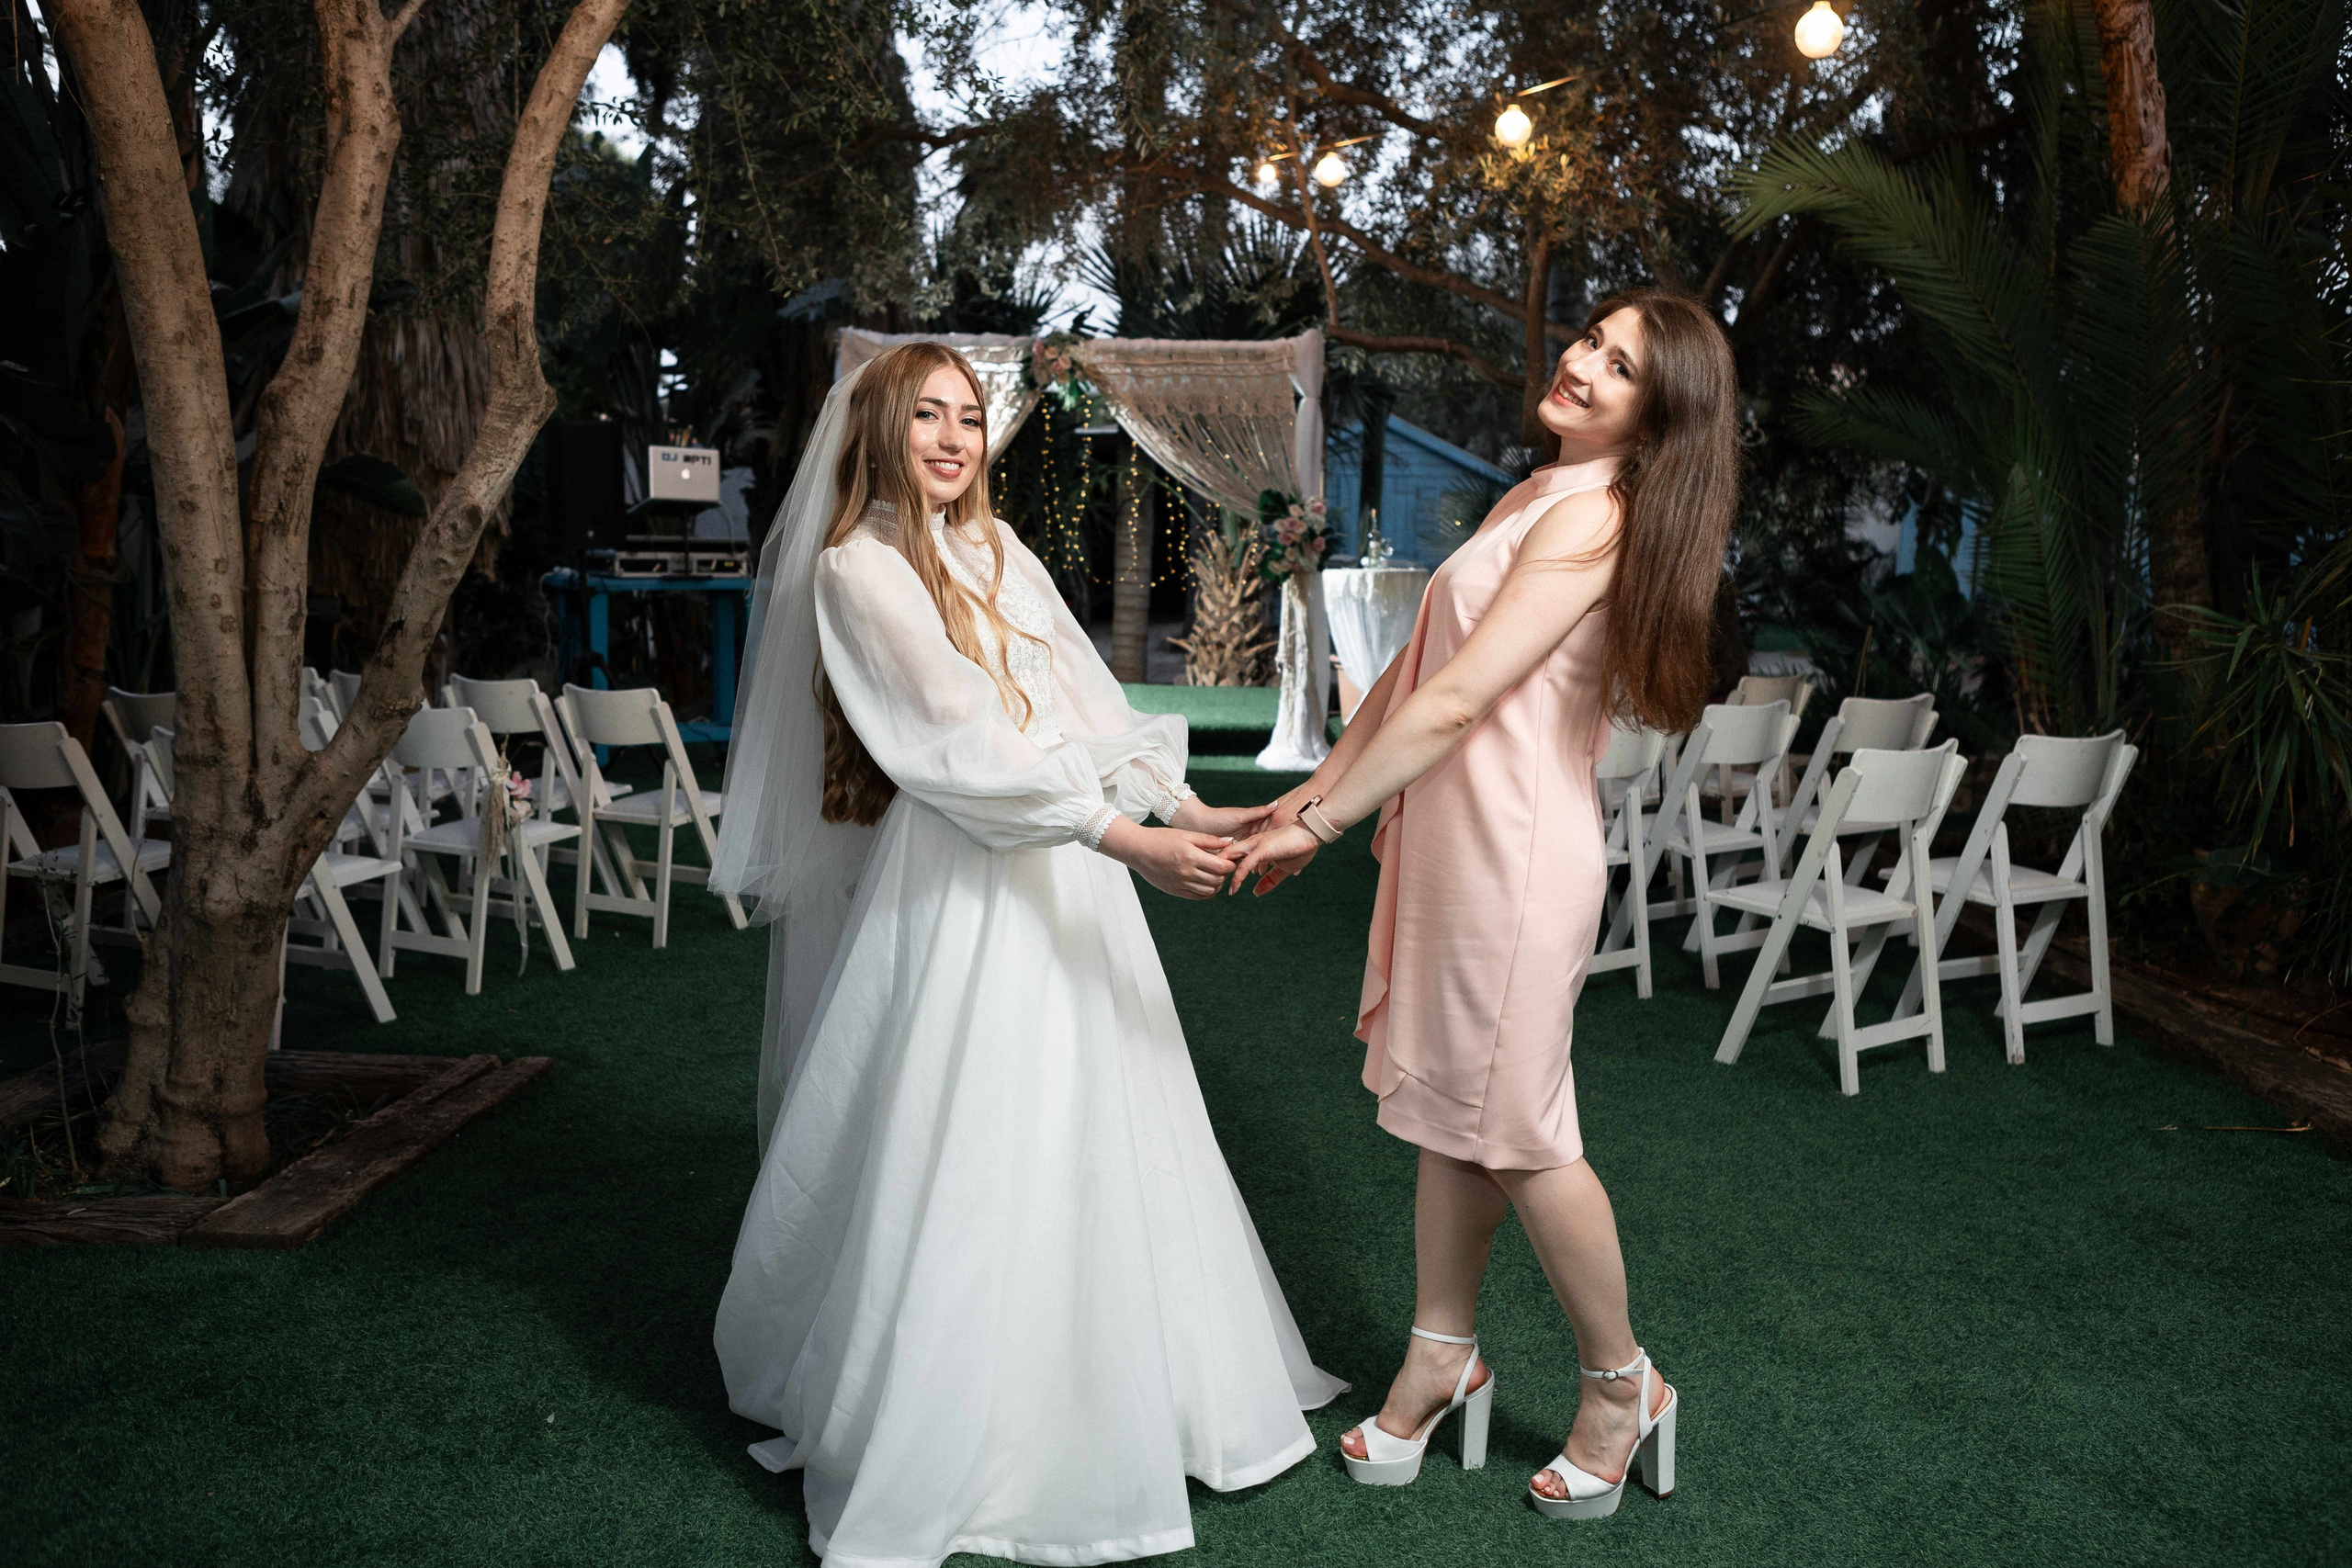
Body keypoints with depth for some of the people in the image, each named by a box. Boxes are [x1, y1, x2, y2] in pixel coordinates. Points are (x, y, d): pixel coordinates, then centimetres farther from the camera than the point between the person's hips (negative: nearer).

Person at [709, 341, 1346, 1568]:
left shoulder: (999, 552, 15)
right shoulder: (858, 567, -8)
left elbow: (1088, 704, 12)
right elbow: (962, 746, -17)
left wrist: (1192, 810, 2)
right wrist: (1134, 843, -23)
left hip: (1065, 879, 7)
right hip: (962, 899, -7)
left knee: (1089, 1139, 13)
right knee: (961, 1164, -1)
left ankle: (1089, 1403, 30)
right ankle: (925, 1447, 16)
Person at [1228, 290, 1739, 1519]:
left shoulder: (1593, 516, -15)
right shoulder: (1528, 499, 14)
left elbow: (1455, 700, -20)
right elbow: (1417, 663, 16)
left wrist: (1316, 827, -17)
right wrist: (1321, 785, 12)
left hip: (1515, 850, -9)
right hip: (1449, 832, 9)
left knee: (1516, 1125, 3)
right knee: (1448, 1106, 15)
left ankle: (1620, 1387, 22)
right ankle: (1441, 1360, 30)